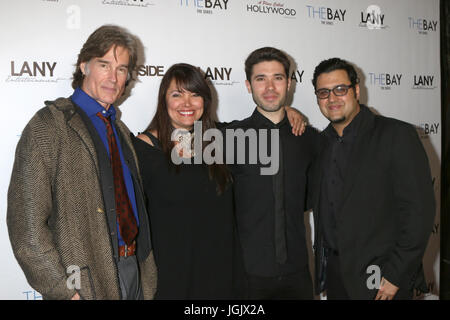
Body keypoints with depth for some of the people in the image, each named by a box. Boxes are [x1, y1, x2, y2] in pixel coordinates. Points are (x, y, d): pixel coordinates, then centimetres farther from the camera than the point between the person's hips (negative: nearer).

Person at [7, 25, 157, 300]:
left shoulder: (120, 130, 11)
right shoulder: (49, 126, -10)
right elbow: (27, 225, -16)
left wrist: (147, 275, 11)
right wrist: (65, 290, -18)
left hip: (134, 274, 6)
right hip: (85, 282, -6)